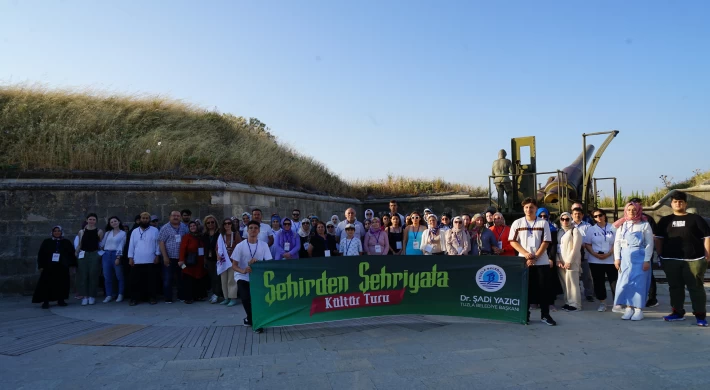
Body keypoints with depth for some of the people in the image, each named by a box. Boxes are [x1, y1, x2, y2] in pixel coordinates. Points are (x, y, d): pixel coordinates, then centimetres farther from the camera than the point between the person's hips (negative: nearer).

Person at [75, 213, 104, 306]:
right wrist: (76, 254, 8)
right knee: (83, 275, -1)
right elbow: (79, 245, 12)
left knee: (93, 274, -1)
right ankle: (85, 296, 4)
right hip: (83, 254, 2)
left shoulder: (99, 231, 2)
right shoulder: (81, 231, 7)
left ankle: (92, 296, 6)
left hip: (94, 254, -2)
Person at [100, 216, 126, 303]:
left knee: (119, 276, 0)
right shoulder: (107, 233, 15)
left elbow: (121, 246, -5)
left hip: (116, 255, -4)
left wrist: (118, 258, -12)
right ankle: (109, 295, 12)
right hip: (106, 255, 4)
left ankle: (120, 294, 7)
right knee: (107, 276, 5)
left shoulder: (123, 233, 4)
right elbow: (102, 244, 13)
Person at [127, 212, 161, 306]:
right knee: (136, 280, 4)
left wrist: (157, 256, -5)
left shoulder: (155, 231, 3)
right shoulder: (135, 231, 11)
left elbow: (157, 244, 1)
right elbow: (131, 245, 8)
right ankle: (135, 298, 12)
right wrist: (130, 258, 1)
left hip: (150, 261, -2)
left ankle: (152, 297, 11)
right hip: (137, 261, 2)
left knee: (151, 280, 3)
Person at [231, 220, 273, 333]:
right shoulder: (240, 246, -8)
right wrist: (243, 270, -29)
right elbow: (234, 265, -8)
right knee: (245, 298, -22)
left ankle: (251, 319, 12)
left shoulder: (264, 245, -3)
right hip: (242, 276, -1)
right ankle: (253, 319, 7)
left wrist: (257, 261, -24)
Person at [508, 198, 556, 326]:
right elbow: (512, 241, 0)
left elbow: (546, 242, -2)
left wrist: (535, 257, -12)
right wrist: (526, 254, -12)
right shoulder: (517, 223, 3)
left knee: (544, 288, 2)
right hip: (524, 261, 0)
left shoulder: (543, 223, 2)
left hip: (542, 262, 0)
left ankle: (545, 315, 11)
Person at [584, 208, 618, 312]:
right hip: (595, 260, 1)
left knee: (614, 281, -2)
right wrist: (596, 255, -11)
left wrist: (609, 253, -13)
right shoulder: (591, 229, 6)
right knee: (598, 282, 5)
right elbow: (587, 244, 4)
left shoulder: (612, 228, 2)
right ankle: (602, 303, 15)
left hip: (611, 260, -1)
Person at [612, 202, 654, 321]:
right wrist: (617, 258, -2)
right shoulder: (621, 225, 9)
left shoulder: (645, 225, 0)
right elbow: (617, 242, 7)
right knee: (625, 282, 1)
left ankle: (638, 309, 5)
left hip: (639, 257, -3)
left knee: (639, 283, -2)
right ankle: (629, 308, 9)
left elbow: (649, 244, -3)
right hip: (625, 257, 3)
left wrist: (647, 260, -10)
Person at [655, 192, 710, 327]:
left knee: (696, 287, 0)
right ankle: (678, 312, 20)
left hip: (693, 260, -3)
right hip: (671, 260, 3)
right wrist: (660, 255, 5)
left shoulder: (696, 219, 4)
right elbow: (659, 238, 13)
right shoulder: (665, 220, 12)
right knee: (675, 287, 9)